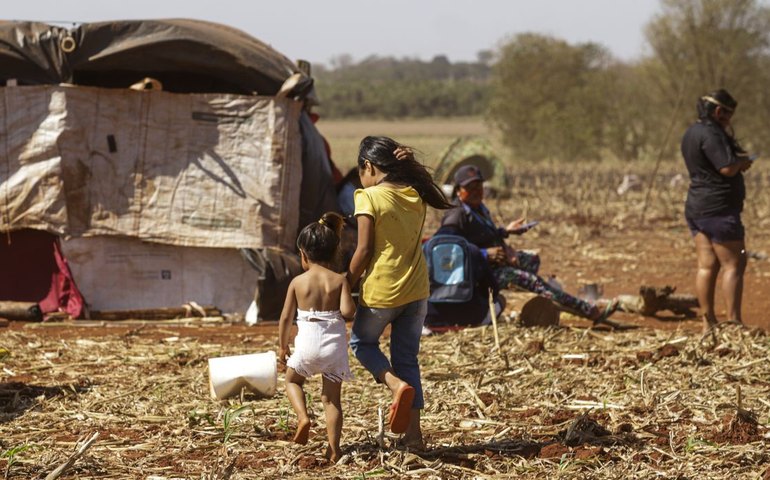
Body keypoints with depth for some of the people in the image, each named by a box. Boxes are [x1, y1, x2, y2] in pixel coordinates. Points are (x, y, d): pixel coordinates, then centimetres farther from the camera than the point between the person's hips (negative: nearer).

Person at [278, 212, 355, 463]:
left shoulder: (298, 282, 0)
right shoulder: (339, 281, -2)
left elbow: (286, 317, 4)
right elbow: (347, 311, -15)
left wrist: (282, 346, 17)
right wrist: (351, 304, 10)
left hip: (307, 342, -1)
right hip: (335, 344, 1)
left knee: (292, 379, 25)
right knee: (332, 397, 10)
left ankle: (303, 416, 0)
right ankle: (334, 448, 5)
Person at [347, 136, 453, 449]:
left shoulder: (369, 197, -12)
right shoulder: (415, 195, 4)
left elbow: (364, 250, -14)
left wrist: (346, 285, -4)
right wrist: (410, 164, 11)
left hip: (381, 291, -5)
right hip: (416, 291, 5)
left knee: (362, 342, 19)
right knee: (407, 357, 14)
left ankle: (396, 384, -10)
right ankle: (413, 432, 8)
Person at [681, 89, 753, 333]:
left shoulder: (692, 132, 15)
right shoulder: (710, 133, -17)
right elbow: (728, 168, -24)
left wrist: (737, 160, 9)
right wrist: (742, 160, -4)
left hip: (696, 207, 10)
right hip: (718, 208, -10)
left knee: (707, 265, 7)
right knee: (733, 265, -5)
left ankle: (708, 323, 7)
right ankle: (733, 321, -6)